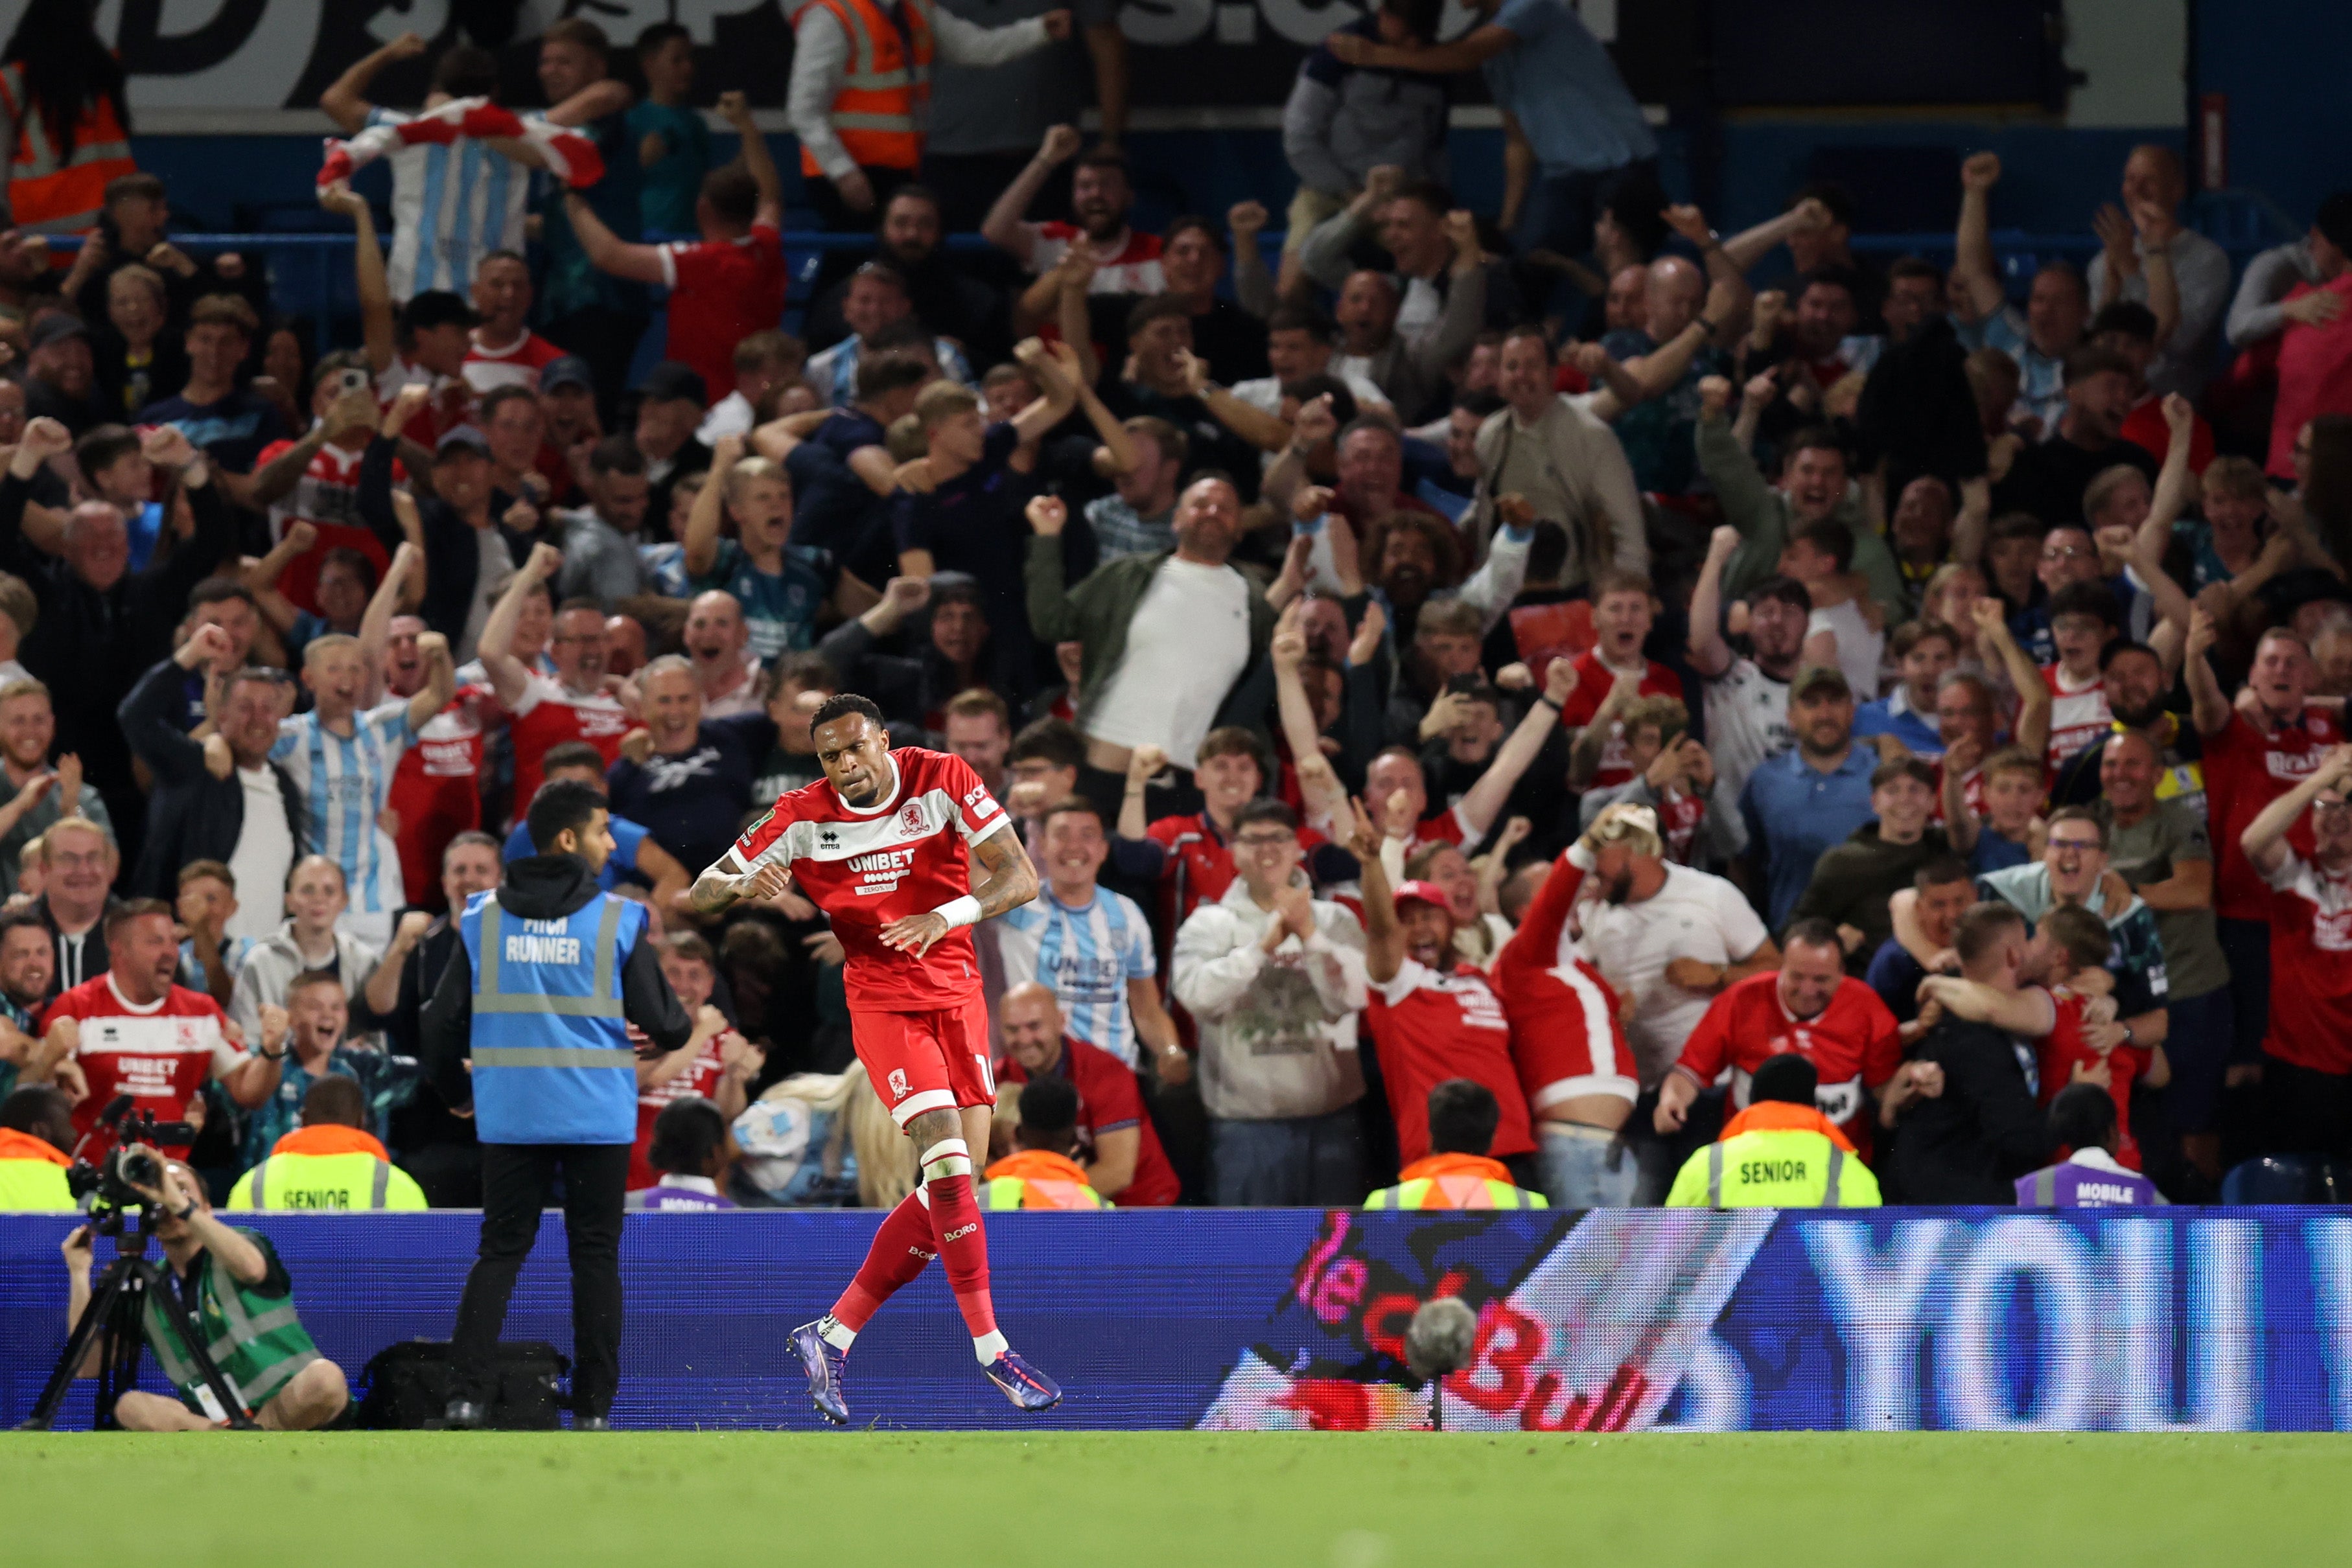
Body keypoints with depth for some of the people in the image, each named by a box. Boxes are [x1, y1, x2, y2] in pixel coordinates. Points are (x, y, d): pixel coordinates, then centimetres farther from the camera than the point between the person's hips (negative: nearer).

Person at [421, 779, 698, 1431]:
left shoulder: (482, 918, 4)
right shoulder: (617, 920, -5)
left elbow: (442, 1023, 6)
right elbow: (661, 1023, -3)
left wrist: (456, 1089, 23)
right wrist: (686, 1028, 21)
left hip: (509, 1115, 2)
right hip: (598, 1117, -2)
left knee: (500, 1250, 6)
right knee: (595, 1256, 6)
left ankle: (465, 1395, -6)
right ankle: (591, 1408, 6)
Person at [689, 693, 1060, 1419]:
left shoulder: (943, 781, -8)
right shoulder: (804, 818, -8)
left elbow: (1020, 877, -14)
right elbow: (704, 892, -2)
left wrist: (949, 914, -32)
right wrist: (742, 886, -26)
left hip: (958, 996, 3)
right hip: (882, 1001, -3)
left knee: (953, 1186, 0)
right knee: (950, 1163, -20)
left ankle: (832, 1337, 8)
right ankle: (989, 1347, -15)